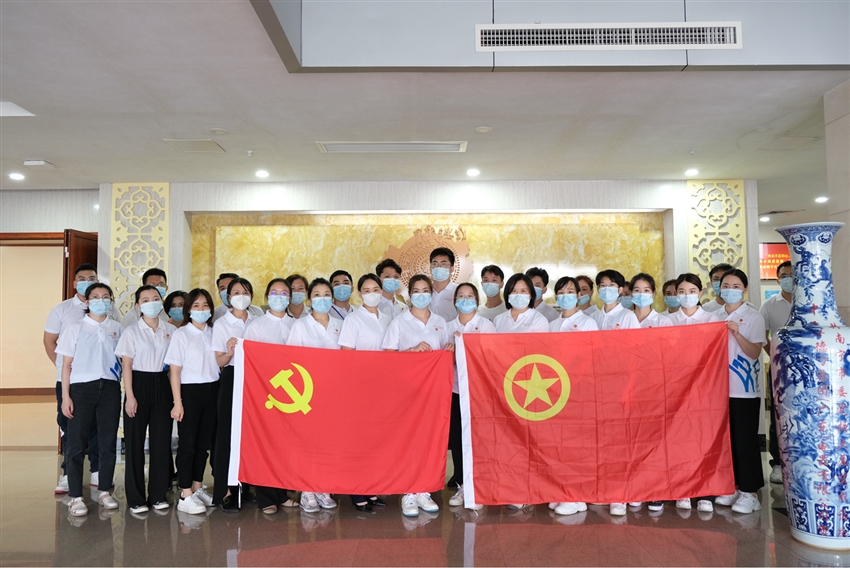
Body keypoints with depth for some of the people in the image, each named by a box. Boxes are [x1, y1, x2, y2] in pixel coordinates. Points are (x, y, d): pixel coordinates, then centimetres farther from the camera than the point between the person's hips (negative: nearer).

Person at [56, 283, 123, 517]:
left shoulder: (117, 328, 9)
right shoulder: (76, 329, 3)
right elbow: (67, 364, 2)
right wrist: (65, 396, -5)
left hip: (110, 387, 2)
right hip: (81, 387, -2)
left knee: (108, 442, 6)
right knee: (76, 443, 0)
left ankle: (104, 491, 19)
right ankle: (75, 496, 9)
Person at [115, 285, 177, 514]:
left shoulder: (171, 330, 4)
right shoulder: (131, 332, -3)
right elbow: (126, 365, -5)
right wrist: (130, 396, -10)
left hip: (162, 385, 3)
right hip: (139, 385, -3)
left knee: (161, 441, 6)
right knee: (135, 443, 3)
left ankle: (158, 494, 18)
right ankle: (136, 498, 13)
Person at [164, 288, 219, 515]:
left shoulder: (214, 333, 9)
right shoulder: (181, 334, -4)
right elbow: (174, 370, -7)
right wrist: (177, 402, -11)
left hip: (212, 391, 4)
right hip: (190, 391, -4)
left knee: (204, 442, 10)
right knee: (188, 443, 0)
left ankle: (197, 488, 23)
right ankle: (185, 496, 5)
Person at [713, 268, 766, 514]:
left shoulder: (754, 317, -4)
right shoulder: (716, 317, 10)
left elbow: (755, 352, -12)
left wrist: (737, 334, -24)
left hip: (745, 388, -5)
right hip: (721, 386, 5)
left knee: (745, 439, -1)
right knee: (726, 438, 9)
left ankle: (749, 491, 8)